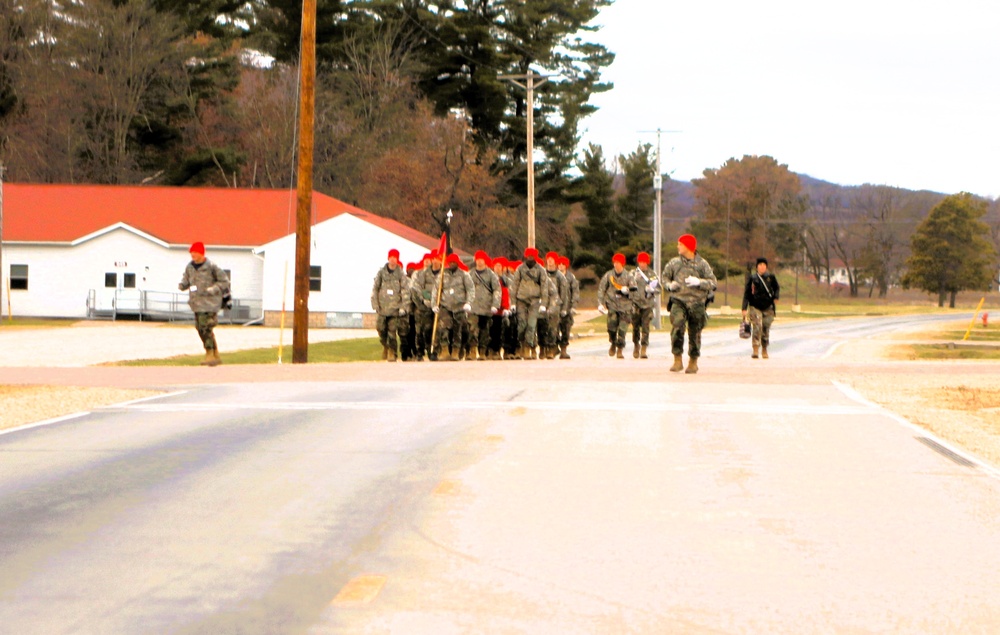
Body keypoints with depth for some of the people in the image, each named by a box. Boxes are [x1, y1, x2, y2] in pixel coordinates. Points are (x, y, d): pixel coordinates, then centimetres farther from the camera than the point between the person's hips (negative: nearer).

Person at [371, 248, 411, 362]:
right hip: (382, 307, 2)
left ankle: (392, 353, 0)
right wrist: (375, 305, 1)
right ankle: (385, 346, 27)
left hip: (395, 307, -2)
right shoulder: (381, 272, 6)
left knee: (392, 331, -7)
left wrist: (403, 307, -7)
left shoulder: (401, 274, 2)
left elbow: (405, 291, 0)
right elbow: (375, 289, 7)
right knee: (381, 329, 2)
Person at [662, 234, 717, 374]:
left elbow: (713, 283, -1)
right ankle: (678, 360, -18)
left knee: (695, 333, 6)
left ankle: (693, 362, 25)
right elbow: (664, 277, 19)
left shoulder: (702, 264, 1)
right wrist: (670, 285, -3)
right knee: (677, 325, -22)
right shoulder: (674, 262, 8)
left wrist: (699, 282, -18)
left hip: (697, 303, 0)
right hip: (678, 301, 1)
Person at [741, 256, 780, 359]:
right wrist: (744, 308, -4)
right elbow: (746, 294, 1)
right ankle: (755, 350, -18)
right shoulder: (752, 278, 0)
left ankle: (764, 350, 21)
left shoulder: (771, 277, 5)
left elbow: (777, 288, 19)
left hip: (768, 308, 2)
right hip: (755, 307, -2)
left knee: (766, 329, 6)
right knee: (756, 327, -18)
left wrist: (776, 297, -1)